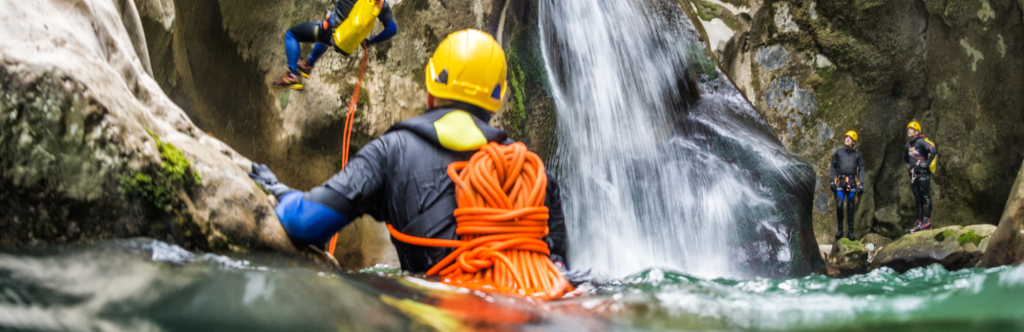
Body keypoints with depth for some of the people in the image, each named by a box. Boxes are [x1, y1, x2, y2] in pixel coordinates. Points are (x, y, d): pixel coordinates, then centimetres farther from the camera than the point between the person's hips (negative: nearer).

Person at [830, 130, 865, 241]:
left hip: (852, 183, 0)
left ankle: (850, 231, 6)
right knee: (839, 205, -10)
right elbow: (833, 167, 11)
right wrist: (832, 181, 1)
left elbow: (861, 169, 10)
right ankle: (840, 230, -1)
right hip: (840, 182, 0)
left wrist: (861, 184, 0)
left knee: (850, 207, 2)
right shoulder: (838, 153, 11)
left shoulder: (856, 155, 10)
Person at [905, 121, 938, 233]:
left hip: (923, 173, -8)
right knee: (918, 199, 8)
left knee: (926, 197, -8)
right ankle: (919, 223, 9)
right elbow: (905, 158, 34)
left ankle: (927, 221, -9)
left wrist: (926, 164, -19)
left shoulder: (921, 142, -9)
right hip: (914, 175, 8)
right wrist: (908, 167, 18)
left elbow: (933, 151, -23)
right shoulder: (908, 145, 16)